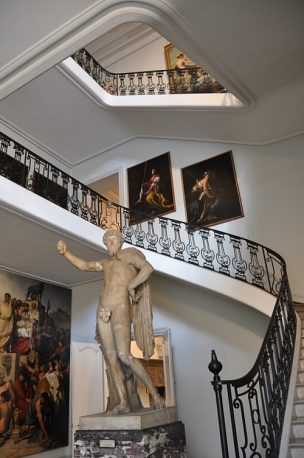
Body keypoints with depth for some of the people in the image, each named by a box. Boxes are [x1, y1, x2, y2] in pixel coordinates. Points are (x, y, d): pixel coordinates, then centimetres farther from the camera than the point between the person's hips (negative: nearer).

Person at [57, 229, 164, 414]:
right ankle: (124, 402, 2)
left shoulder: (130, 255, 7)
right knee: (111, 359, -1)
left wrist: (131, 286, -7)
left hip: (120, 309, -7)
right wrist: (66, 252, 11)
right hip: (103, 313, 7)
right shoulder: (107, 263, 25)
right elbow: (84, 265, 25)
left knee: (124, 356, -19)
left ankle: (155, 394, -9)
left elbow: (148, 268, -10)